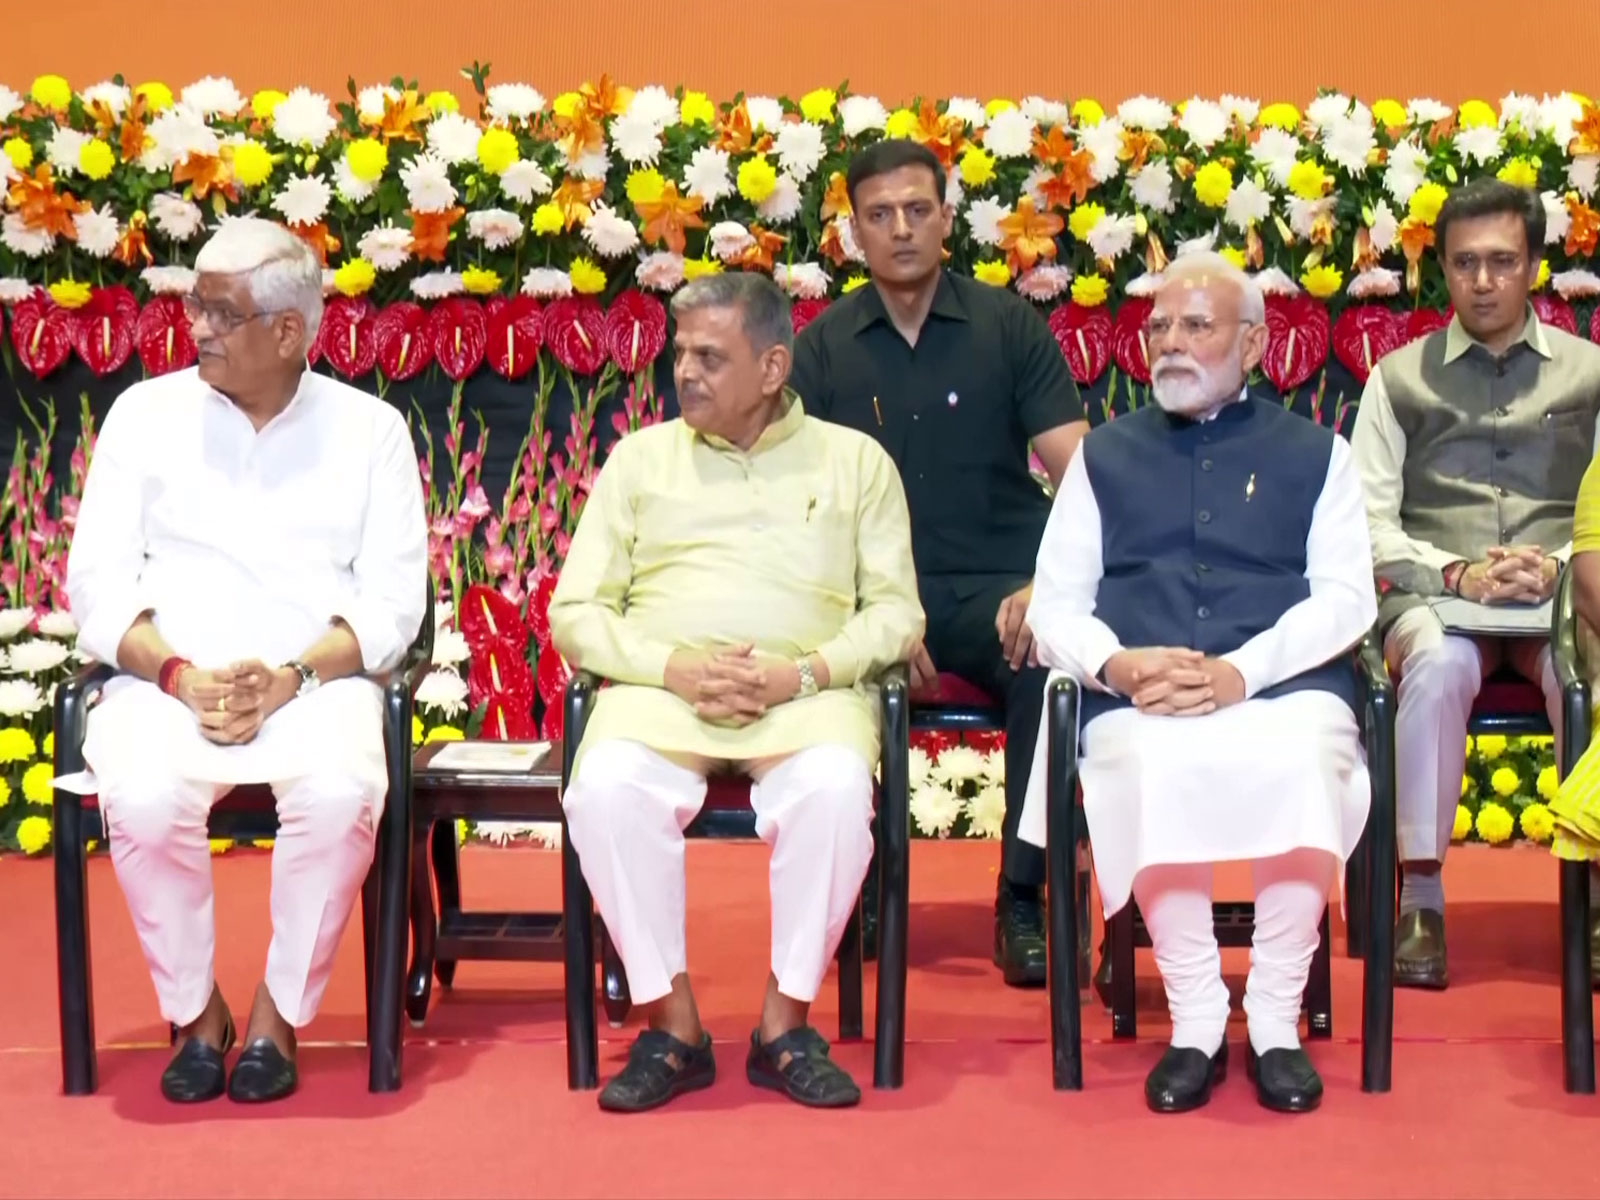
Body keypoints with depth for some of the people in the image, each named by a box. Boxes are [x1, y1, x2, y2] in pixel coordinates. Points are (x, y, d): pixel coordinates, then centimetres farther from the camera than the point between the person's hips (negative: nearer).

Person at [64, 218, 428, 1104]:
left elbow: (393, 598, 1)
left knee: (340, 796, -34)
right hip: (166, 683, 1)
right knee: (142, 798, -32)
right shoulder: (145, 412, 10)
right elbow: (97, 581, 4)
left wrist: (292, 677, -16)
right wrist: (178, 674, -14)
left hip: (315, 683, 0)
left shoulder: (368, 428, 8)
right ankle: (195, 1012, -7)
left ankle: (279, 1014, -10)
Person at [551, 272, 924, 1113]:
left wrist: (802, 673, -12)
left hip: (806, 691, -1)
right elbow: (575, 612, 10)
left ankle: (784, 1026, -16)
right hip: (660, 688, 1)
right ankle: (673, 1028, -16)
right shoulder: (640, 458, 17)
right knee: (607, 791, -32)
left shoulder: (854, 461, 14)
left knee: (836, 789, -35)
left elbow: (896, 614, 7)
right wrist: (675, 669, -8)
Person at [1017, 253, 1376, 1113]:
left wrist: (1240, 670, -13)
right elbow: (1054, 604, 14)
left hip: (1285, 687, 0)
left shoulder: (1314, 454, 18)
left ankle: (1275, 1019, -19)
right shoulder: (1104, 454, 22)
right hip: (1137, 702, 1)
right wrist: (1114, 663, -10)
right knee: (1153, 766, -35)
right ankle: (1195, 1020, -19)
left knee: (1302, 761, -35)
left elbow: (1347, 598, 4)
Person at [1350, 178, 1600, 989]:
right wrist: (1456, 574, -11)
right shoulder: (1400, 377, 14)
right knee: (1440, 663, -36)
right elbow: (1370, 525, 6)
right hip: (1435, 594, 0)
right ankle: (1420, 899, -28)